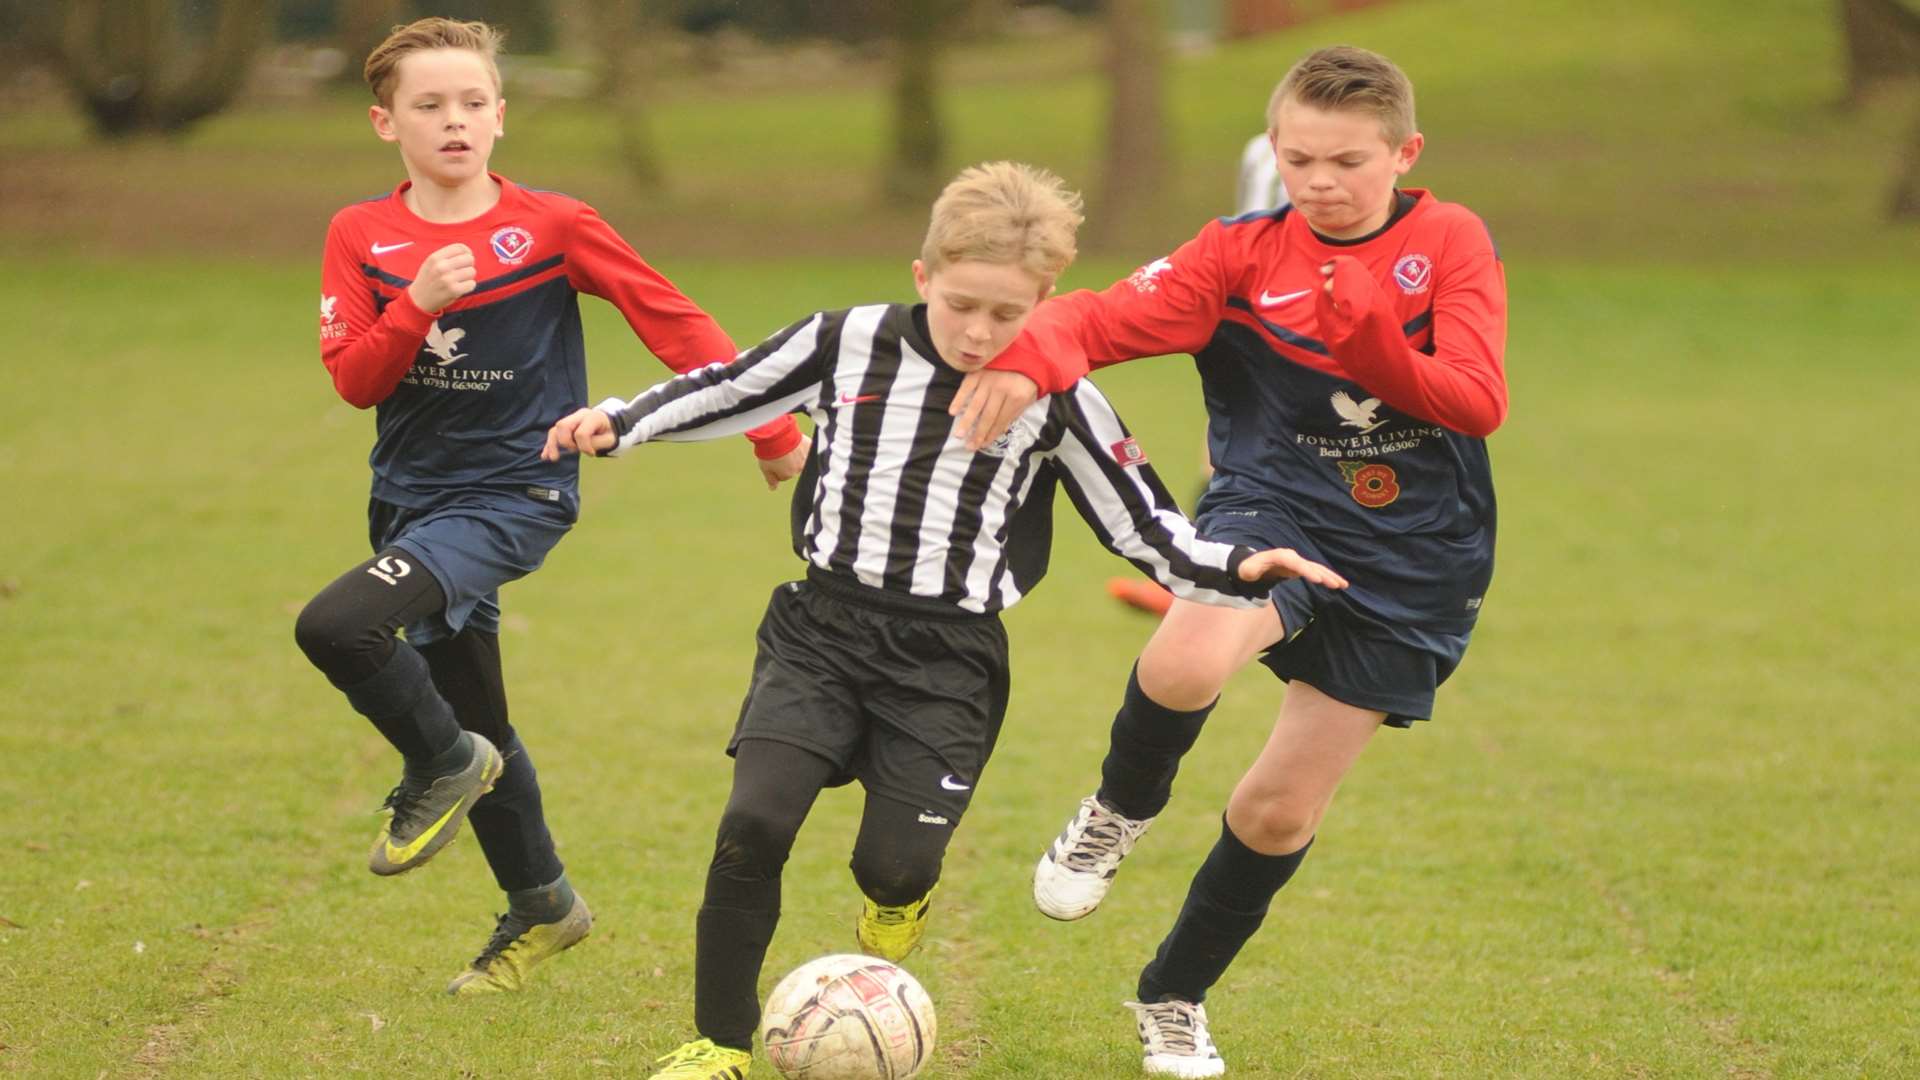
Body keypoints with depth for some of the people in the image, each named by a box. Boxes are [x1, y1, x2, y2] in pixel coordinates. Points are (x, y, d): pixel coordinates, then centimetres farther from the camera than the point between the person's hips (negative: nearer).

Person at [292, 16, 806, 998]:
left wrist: (772, 435, -6)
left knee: (335, 625, -27)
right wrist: (419, 303, -23)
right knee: (476, 723, 16)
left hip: (514, 496, -5)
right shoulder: (362, 237, 1)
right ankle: (539, 908, 36)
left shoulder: (552, 227, -8)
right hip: (410, 498, 5)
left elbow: (674, 320, -5)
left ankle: (444, 767, -1)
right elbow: (352, 381, -6)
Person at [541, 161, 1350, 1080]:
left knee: (894, 863, -11)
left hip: (949, 657, -1)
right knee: (753, 824, -16)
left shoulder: (1058, 400, -3)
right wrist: (619, 423, 1)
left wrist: (1237, 571, -13)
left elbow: (1144, 529, 1)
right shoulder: (846, 345, 0)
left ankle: (896, 897, 31)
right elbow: (725, 389, 13)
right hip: (822, 626, 1)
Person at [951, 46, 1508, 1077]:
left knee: (1281, 810, 6)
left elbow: (1479, 403, -14)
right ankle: (1120, 811, 0)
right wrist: (1030, 355, -37)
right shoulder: (1242, 255, -4)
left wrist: (1369, 336, -30)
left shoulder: (1452, 245, -4)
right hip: (1272, 507, -1)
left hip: (1410, 560, 1)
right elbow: (1110, 316, -15)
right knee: (1185, 664, -35)